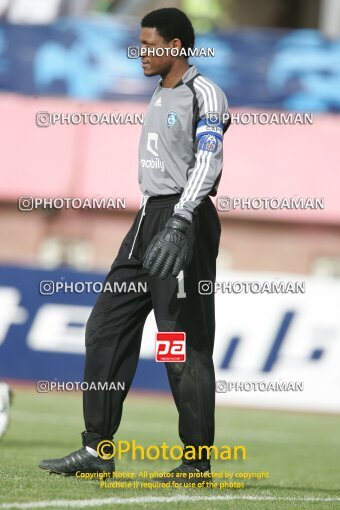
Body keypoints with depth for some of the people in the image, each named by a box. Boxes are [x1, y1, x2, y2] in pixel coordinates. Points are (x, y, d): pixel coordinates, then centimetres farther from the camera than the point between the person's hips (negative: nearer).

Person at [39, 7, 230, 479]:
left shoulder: (204, 94, -9)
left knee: (185, 345, -8)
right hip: (148, 219, 10)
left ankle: (198, 462, -2)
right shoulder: (160, 94, 20)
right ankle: (97, 449, 8)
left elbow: (207, 163, -21)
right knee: (106, 328, 6)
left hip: (184, 219, -10)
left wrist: (178, 225, -33)